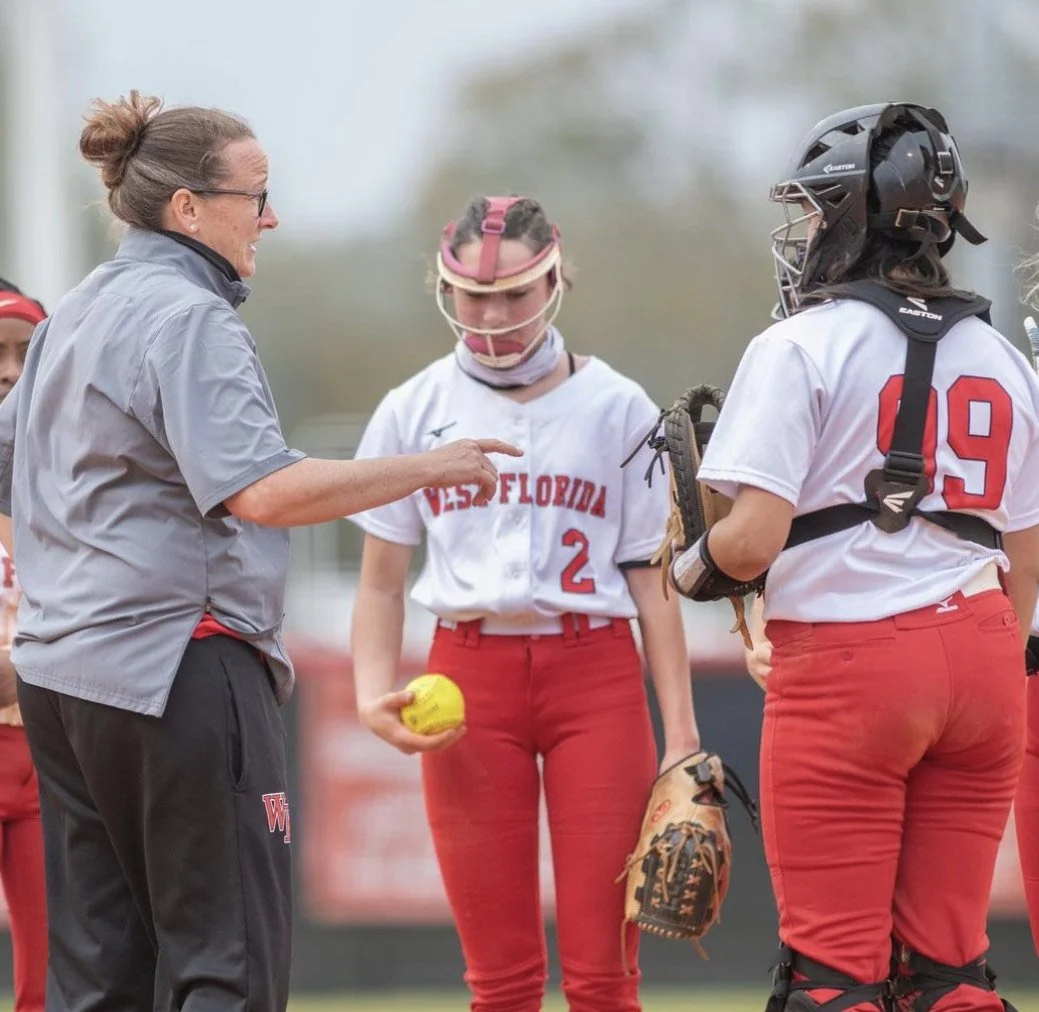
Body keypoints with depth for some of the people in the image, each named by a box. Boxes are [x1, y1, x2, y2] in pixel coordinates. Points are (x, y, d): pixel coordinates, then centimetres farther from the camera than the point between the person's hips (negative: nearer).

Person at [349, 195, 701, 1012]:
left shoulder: (616, 408, 3)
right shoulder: (414, 410, 6)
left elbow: (652, 578, 4)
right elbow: (382, 580, 10)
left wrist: (681, 736, -1)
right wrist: (375, 696, -8)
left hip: (596, 677, -1)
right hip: (469, 677, 1)